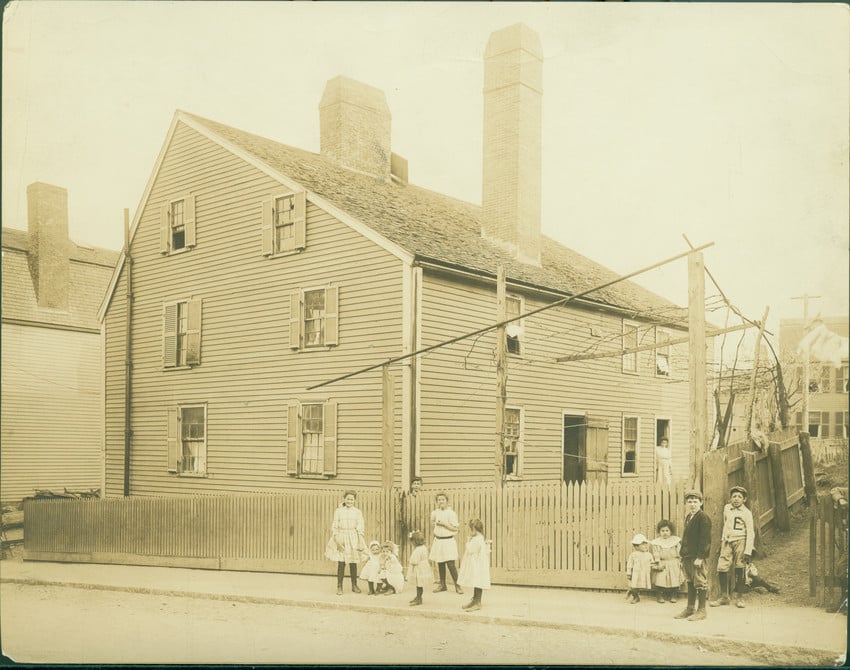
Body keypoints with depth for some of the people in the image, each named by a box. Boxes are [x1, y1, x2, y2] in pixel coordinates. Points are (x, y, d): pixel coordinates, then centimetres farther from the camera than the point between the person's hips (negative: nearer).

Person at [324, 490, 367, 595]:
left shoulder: (357, 512, 5)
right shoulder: (338, 511, 3)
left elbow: (360, 527, 4)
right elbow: (335, 526, 2)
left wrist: (360, 541, -4)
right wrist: (336, 539, -9)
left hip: (353, 539, 1)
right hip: (341, 538, -1)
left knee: (353, 563, 5)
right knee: (341, 563, -5)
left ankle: (354, 585, 18)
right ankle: (339, 587, 3)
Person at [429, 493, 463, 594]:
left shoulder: (451, 513, -11)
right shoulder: (436, 512, 8)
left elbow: (455, 528, -14)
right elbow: (432, 523, 27)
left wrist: (444, 524, -18)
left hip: (448, 541, -6)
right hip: (438, 540, 6)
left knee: (450, 564, -9)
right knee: (440, 564, 12)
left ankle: (457, 586, 1)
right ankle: (442, 585, 23)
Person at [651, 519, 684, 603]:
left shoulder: (676, 540, 5)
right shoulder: (656, 542, 1)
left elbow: (679, 552, 7)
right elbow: (656, 554, -2)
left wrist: (681, 562, 1)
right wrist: (658, 563, -12)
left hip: (674, 565, 1)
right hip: (663, 564, -1)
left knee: (674, 580, -3)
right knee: (660, 580, -11)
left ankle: (673, 596, 12)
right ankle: (660, 596, 2)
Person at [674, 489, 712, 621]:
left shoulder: (703, 517, -11)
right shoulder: (688, 517, 16)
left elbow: (705, 539, -16)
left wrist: (700, 557, -20)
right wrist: (683, 555, 15)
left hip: (697, 557, -9)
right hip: (687, 556, 9)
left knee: (700, 583, -1)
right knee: (690, 582, 14)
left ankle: (701, 610, 6)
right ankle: (690, 608, 22)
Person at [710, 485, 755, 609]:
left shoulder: (746, 513, -2)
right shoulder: (726, 508, 12)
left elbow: (750, 533, -5)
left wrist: (748, 551, -12)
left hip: (740, 541, -4)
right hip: (727, 542, 4)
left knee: (739, 570, -1)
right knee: (721, 568, -4)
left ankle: (739, 597, 12)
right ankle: (724, 597, 7)